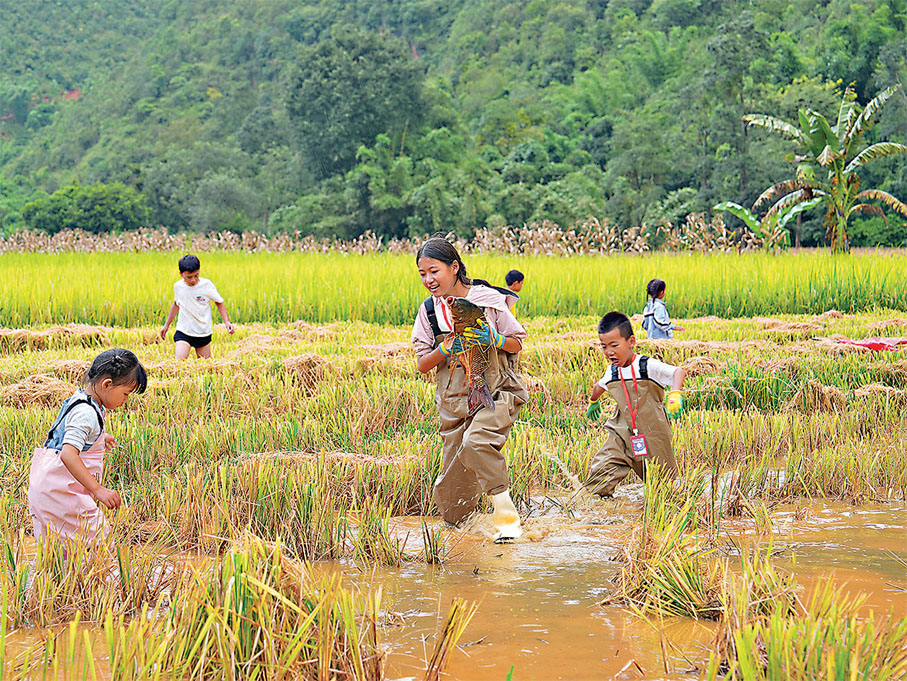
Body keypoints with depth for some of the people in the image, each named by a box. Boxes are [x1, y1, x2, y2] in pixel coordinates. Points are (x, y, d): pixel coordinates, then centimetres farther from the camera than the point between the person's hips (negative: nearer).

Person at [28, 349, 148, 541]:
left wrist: (99, 436, 49)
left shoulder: (80, 399, 12)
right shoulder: (86, 413, -20)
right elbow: (68, 454, -31)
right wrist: (98, 490, -33)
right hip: (61, 492, -11)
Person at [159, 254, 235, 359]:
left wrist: (226, 322, -12)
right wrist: (167, 325, 24)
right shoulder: (178, 286, -3)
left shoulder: (207, 285, -10)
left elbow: (219, 303, 2)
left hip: (203, 334, 0)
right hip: (183, 332, 0)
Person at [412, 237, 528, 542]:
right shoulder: (429, 310, 5)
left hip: (496, 392, -4)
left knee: (476, 442, -35)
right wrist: (445, 349, -15)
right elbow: (422, 365, 5)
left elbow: (516, 344, 2)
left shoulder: (489, 299, -4)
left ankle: (507, 514, -22)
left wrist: (491, 339, -18)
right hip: (455, 400, 4)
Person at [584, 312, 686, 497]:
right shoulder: (613, 372, 5)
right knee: (598, 473, -11)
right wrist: (593, 402, 51)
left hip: (653, 436, -4)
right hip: (623, 436, 4)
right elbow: (599, 386, 30)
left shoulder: (648, 366, -15)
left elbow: (678, 372, -29)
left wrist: (675, 394, -49)